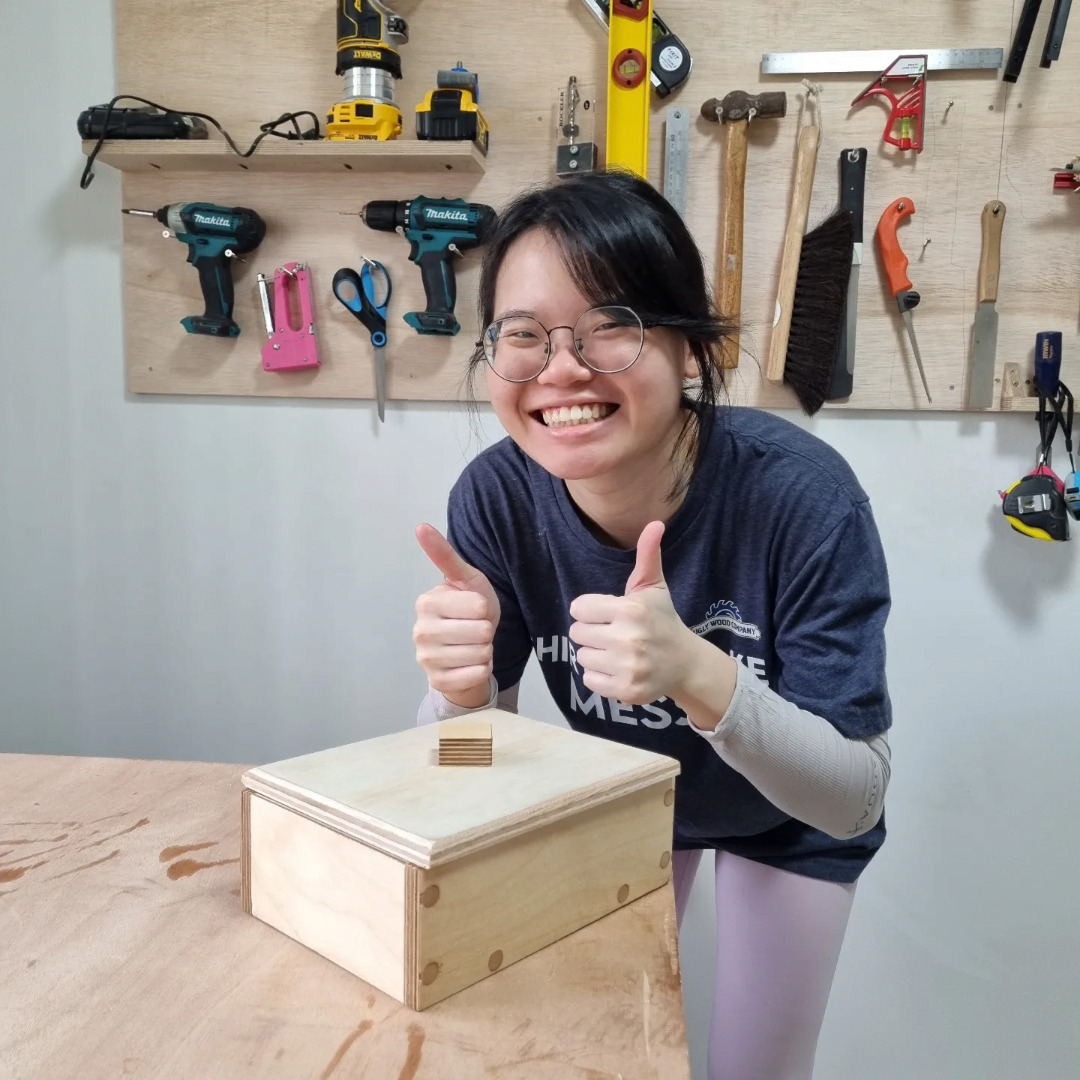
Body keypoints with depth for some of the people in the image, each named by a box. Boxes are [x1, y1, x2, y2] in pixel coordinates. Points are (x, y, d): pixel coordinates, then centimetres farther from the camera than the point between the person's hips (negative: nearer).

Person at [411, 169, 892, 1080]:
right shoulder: (497, 496, -27)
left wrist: (698, 675, -48)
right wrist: (463, 692, -41)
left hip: (787, 825, -2)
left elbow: (854, 798, -30)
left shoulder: (801, 493, -35)